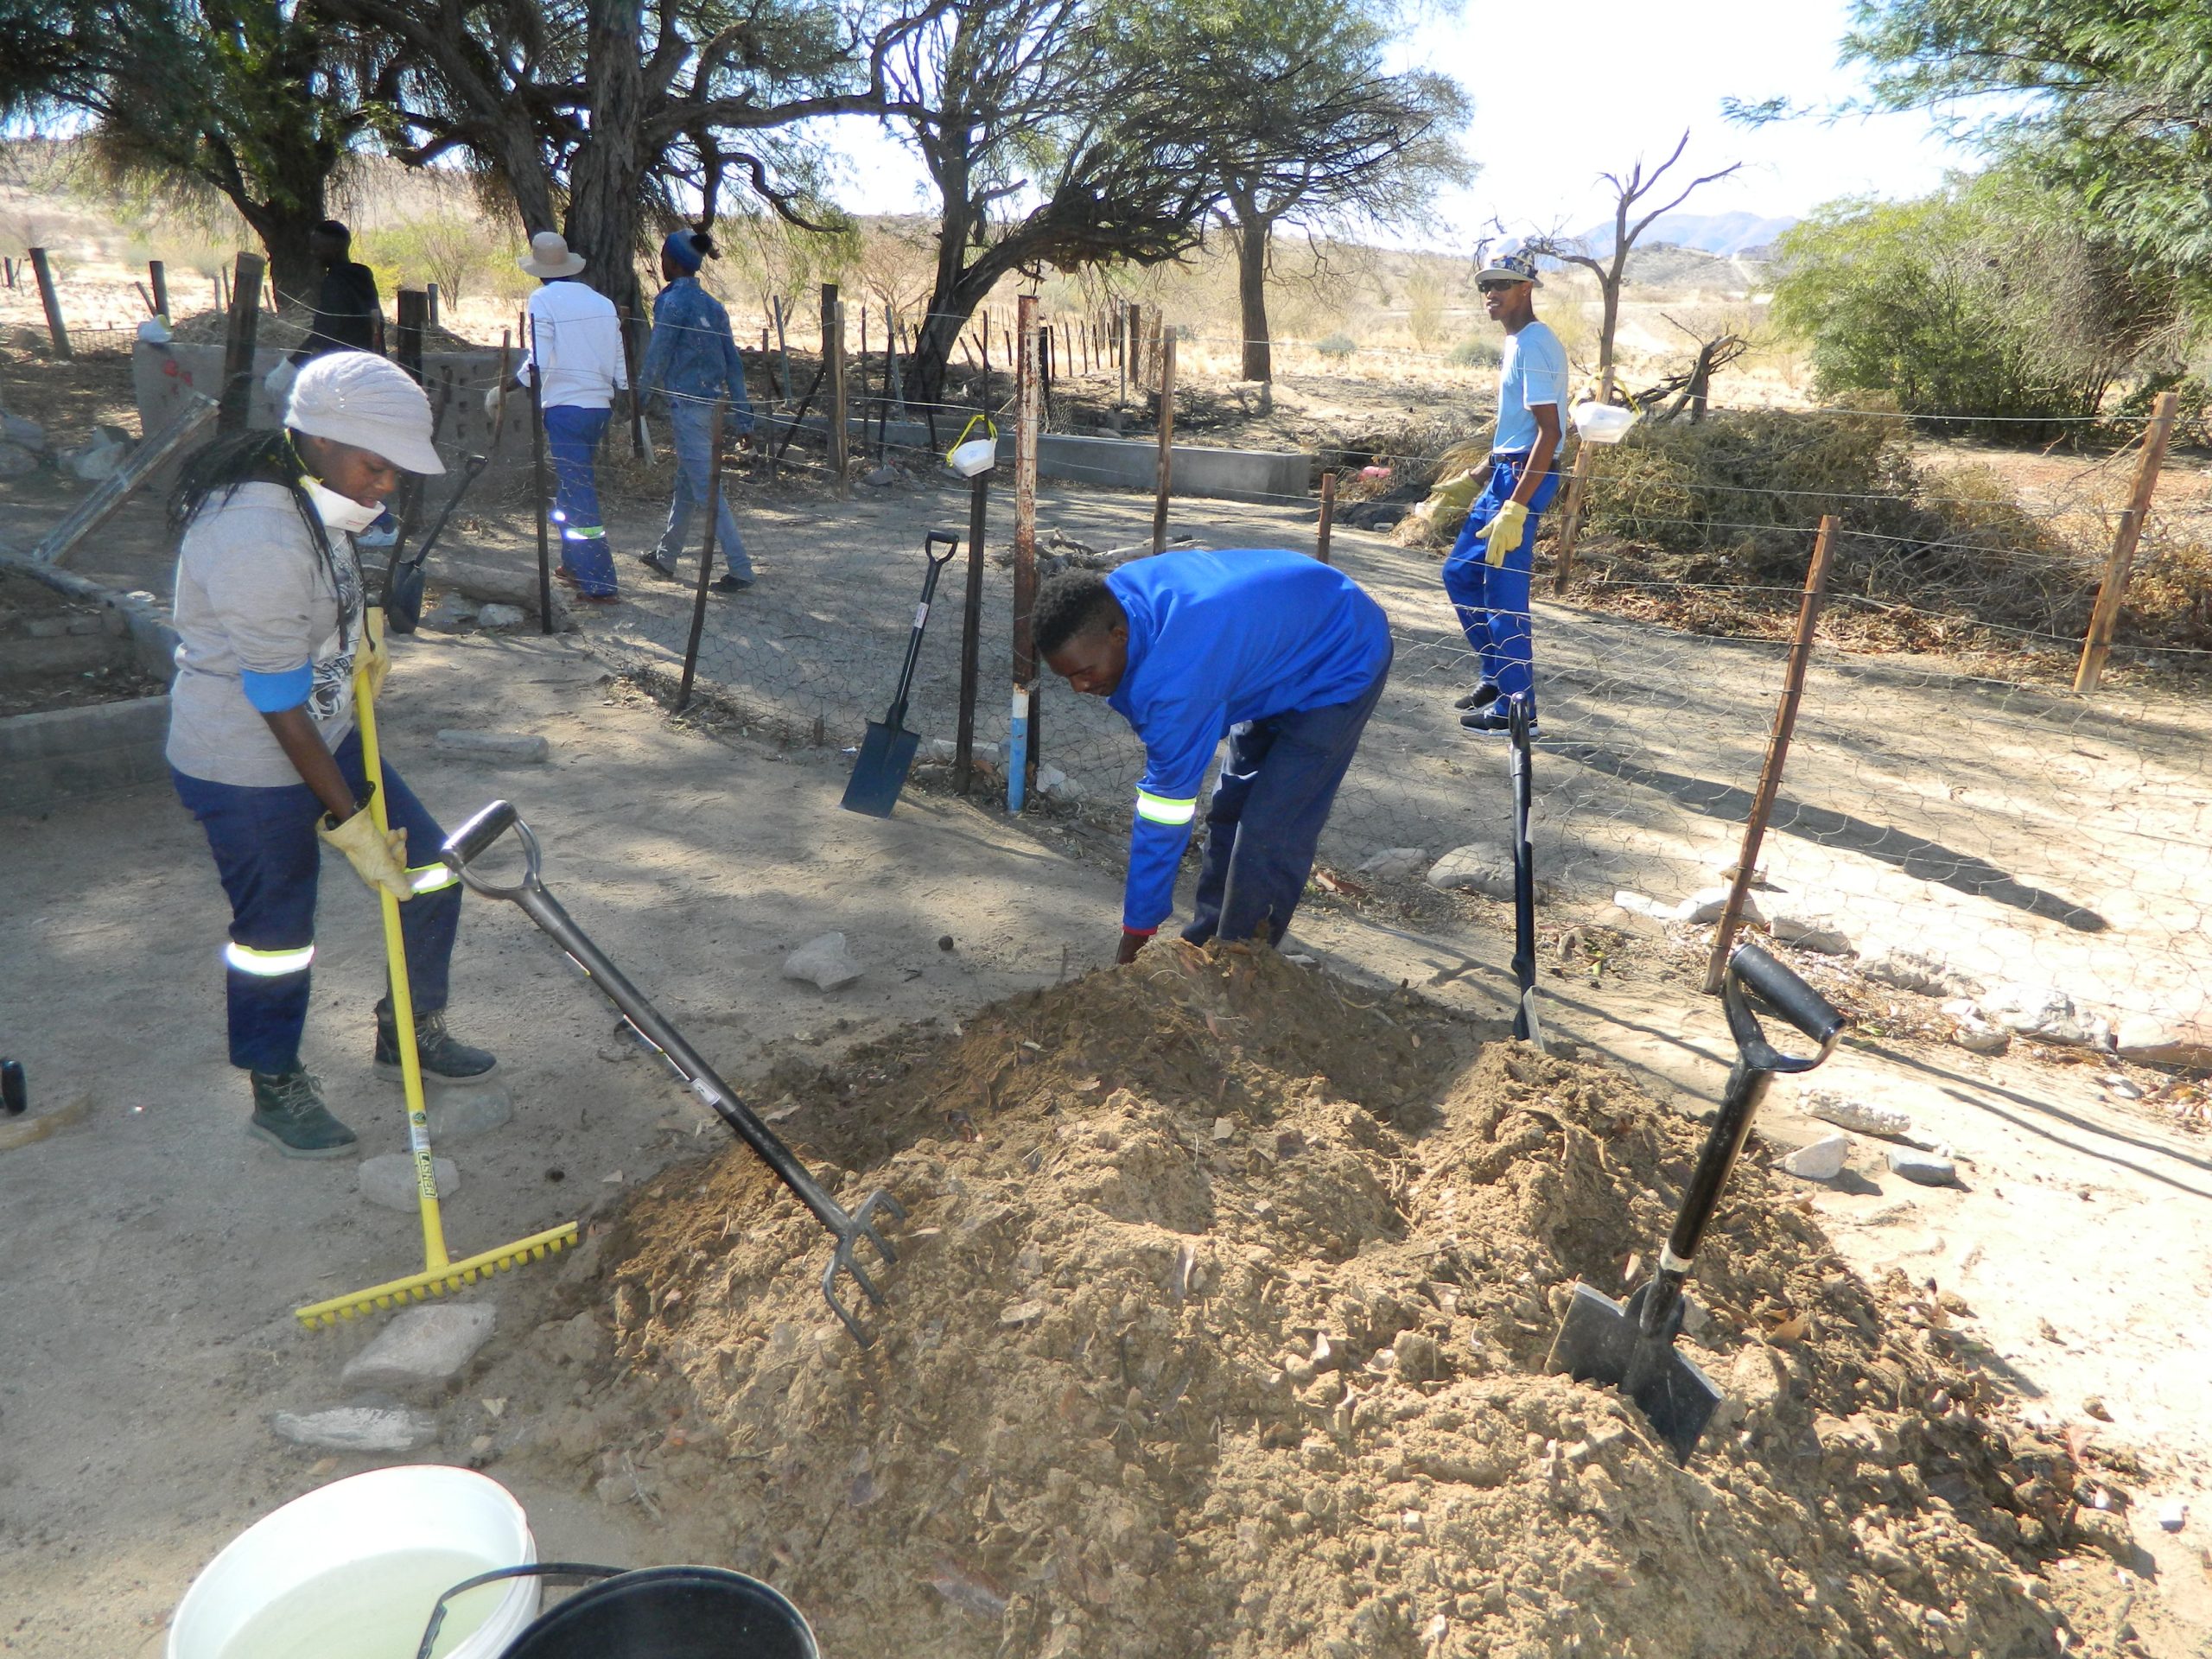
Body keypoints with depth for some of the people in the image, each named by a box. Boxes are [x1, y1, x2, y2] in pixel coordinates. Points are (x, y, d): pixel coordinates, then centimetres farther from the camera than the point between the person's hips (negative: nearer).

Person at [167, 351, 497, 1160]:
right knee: (276, 928, 5)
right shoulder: (258, 538, -30)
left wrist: (359, 624, 6)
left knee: (429, 868, 10)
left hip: (326, 734, 9)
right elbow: (280, 709, -26)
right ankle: (276, 1091, 29)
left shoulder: (307, 491, -2)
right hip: (247, 767, -9)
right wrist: (348, 824, -20)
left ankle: (411, 1030, 30)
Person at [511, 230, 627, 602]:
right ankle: (574, 565, 29)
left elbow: (538, 363, -14)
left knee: (577, 495, -4)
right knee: (577, 487, 20)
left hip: (565, 408, -6)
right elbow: (619, 364, 12)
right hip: (600, 406, 6)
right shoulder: (602, 302, 11)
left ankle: (599, 583, -7)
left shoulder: (543, 300, -6)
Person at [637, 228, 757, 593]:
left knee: (707, 489, -7)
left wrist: (639, 397, 2)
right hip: (714, 402, 8)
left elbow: (657, 356, -9)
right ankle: (666, 556, 32)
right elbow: (734, 362, 10)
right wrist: (741, 412, 13)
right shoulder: (712, 304, 11)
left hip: (687, 405, -8)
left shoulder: (672, 301, -10)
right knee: (686, 484, 18)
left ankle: (739, 569, -10)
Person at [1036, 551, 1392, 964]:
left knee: (1268, 836, -13)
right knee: (1229, 811, 11)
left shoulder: (1176, 680, -40)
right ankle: (1204, 947, 23)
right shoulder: (1112, 593, -17)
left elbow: (1162, 817, -32)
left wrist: (1134, 938, -22)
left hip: (1342, 665, -9)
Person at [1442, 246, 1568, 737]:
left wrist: (1514, 509, -26)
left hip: (1524, 477, -10)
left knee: (1503, 594, -6)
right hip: (1503, 474, 10)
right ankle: (1496, 675, 25)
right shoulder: (1518, 342, 15)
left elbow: (1548, 432, -22)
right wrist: (1476, 479, 24)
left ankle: (1516, 707, 3)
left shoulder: (1534, 344, -15)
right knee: (1459, 573, 16)